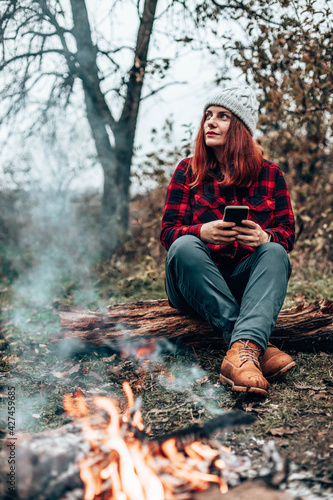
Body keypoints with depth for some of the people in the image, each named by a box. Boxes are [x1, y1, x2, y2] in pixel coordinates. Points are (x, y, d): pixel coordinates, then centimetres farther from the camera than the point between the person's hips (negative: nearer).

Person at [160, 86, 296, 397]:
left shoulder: (270, 174, 8)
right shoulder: (188, 171, 6)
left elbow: (288, 232, 3)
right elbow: (168, 232, -1)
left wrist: (264, 237, -23)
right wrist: (203, 232, -25)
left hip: (246, 283, 1)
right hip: (194, 287, 0)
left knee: (275, 252, -28)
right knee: (184, 246, -31)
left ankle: (243, 350, -52)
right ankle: (258, 347, -40)